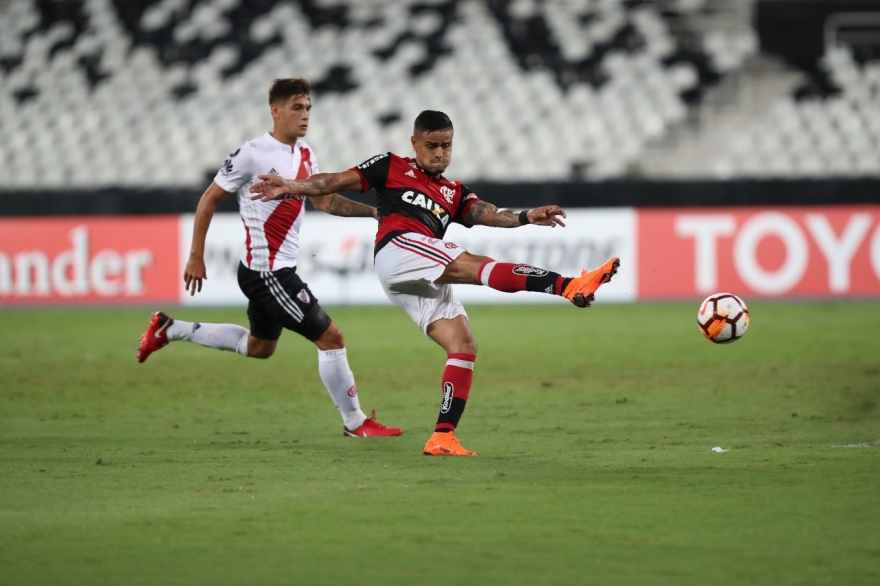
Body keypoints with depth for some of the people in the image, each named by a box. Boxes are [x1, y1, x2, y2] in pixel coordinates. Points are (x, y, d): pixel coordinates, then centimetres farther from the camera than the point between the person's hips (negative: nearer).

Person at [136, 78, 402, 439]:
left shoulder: (305, 154, 6)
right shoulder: (253, 154, -16)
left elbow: (324, 201, 15)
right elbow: (209, 199, -9)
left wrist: (373, 212, 1)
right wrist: (196, 257, -8)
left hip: (279, 269, 10)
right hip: (267, 270, -10)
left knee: (259, 347, 26)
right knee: (330, 337, -9)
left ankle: (170, 330, 32)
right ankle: (355, 423, 2)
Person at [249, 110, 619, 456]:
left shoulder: (454, 193, 29)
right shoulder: (392, 168, 19)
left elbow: (486, 214, 11)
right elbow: (340, 181, 15)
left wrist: (526, 218, -7)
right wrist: (291, 187, 3)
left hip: (428, 283, 7)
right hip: (398, 247, -7)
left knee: (463, 346, -8)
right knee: (472, 265, -27)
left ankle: (443, 437, -10)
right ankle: (567, 286, -46)